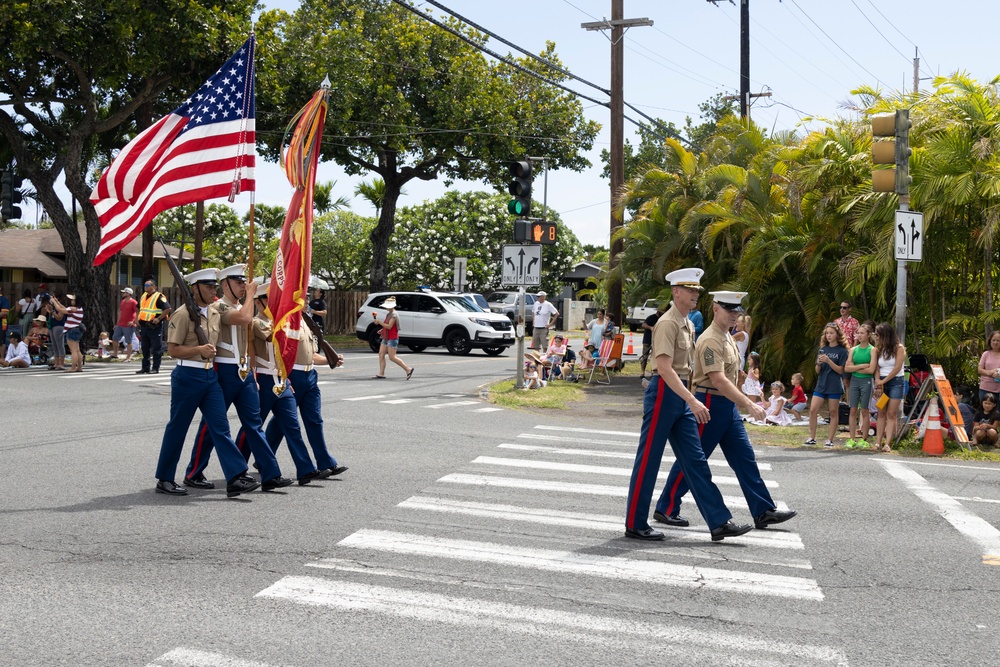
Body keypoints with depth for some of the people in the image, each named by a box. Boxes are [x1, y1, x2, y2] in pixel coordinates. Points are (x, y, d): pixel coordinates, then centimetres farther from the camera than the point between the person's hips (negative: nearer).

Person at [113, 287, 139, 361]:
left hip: (129, 326, -9)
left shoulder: (133, 302, -11)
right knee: (114, 338, 11)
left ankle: (128, 357, 1)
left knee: (129, 341, -4)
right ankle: (115, 354, 23)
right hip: (120, 325, 9)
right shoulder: (122, 302, 14)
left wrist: (135, 322, -22)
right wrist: (118, 323, 20)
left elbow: (138, 312, -16)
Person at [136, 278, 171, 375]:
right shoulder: (143, 296, 15)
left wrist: (159, 318, -20)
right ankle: (145, 367, 19)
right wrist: (138, 317, 15)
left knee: (156, 348, -3)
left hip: (154, 326, -8)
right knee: (145, 348, 12)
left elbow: (168, 309, -17)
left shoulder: (159, 297, -10)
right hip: (143, 326, 8)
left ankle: (155, 368, 2)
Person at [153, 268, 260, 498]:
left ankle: (235, 478, -4)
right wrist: (199, 350, -25)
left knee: (220, 427, 0)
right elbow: (173, 350, -15)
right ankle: (164, 480, 16)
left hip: (210, 375, 7)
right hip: (187, 376, -7)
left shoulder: (214, 314, 11)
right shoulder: (183, 314, -11)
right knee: (177, 428, 3)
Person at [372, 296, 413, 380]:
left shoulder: (393, 315, -14)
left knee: (392, 357, -10)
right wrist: (382, 330, 8)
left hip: (392, 338, -10)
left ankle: (408, 369, -4)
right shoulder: (388, 314, 16)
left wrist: (379, 322, -19)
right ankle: (381, 374, 2)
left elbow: (389, 326, -22)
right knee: (381, 354, 2)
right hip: (386, 338, 10)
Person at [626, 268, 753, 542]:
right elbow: (664, 368, -24)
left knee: (695, 460, 8)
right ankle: (635, 525, 9)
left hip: (681, 396, 9)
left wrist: (690, 399, 18)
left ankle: (719, 522, 9)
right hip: (664, 393, -9)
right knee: (648, 461, 0)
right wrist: (693, 401, -28)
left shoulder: (688, 324, 14)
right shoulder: (668, 323, -15)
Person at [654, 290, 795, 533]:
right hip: (710, 404, -9)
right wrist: (749, 404, -32)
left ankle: (763, 512, 11)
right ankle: (665, 509, 10)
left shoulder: (728, 337, 13)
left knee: (744, 457, 7)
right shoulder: (710, 341, -18)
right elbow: (718, 380, -28)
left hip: (729, 405, 9)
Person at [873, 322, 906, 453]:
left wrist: (883, 381, -10)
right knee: (881, 414, 0)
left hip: (896, 382, -4)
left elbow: (897, 367, -10)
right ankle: (878, 442, -3)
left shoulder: (899, 348, -2)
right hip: (882, 383, 4)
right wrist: (878, 383, -11)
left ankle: (887, 443, -12)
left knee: (891, 414, -7)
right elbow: (877, 368, 4)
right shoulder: (879, 349, 10)